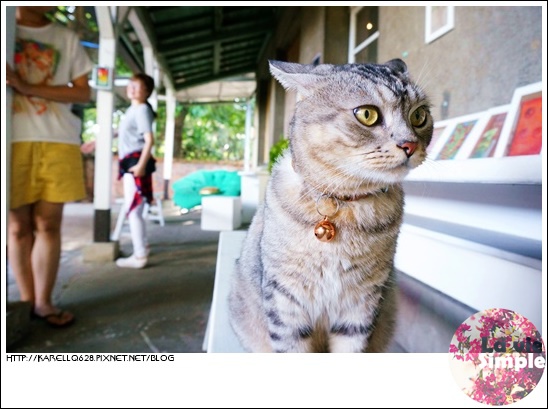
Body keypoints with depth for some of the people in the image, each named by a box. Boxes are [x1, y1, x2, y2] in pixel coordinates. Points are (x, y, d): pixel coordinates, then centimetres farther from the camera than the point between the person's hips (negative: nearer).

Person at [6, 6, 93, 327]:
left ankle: (43, 302, 9)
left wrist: (28, 87, -5)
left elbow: (83, 93, 7)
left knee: (48, 224, 0)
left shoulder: (68, 39, 15)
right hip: (13, 140, 0)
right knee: (19, 226, 2)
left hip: (58, 142, 1)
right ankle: (27, 300, 13)